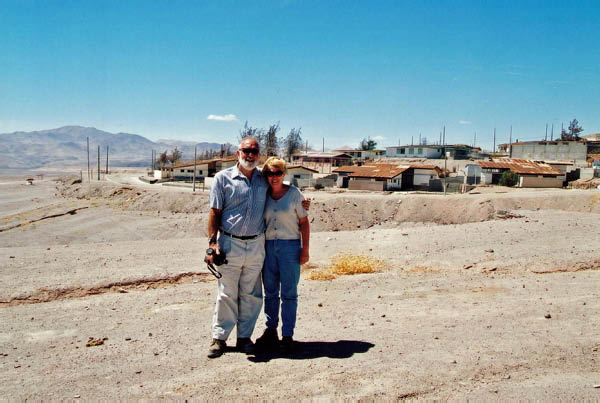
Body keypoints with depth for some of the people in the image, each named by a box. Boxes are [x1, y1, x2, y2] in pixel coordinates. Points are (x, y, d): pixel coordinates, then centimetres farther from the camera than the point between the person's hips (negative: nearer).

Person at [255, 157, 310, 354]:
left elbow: (304, 222, 0)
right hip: (268, 246, 3)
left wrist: (305, 248, -6)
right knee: (270, 292, 10)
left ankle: (287, 335, 9)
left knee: (289, 293, 1)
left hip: (290, 245, -3)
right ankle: (271, 331, 21)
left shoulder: (294, 193, -1)